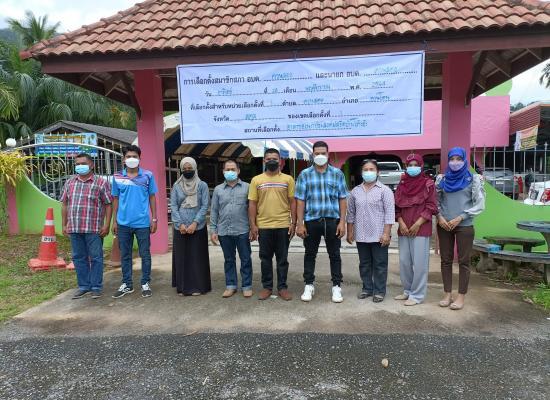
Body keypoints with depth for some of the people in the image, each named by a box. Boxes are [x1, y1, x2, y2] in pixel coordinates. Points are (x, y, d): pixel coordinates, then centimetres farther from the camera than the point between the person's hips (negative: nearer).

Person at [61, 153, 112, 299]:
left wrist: (106, 225, -9)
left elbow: (108, 205, -3)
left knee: (96, 258, 2)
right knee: (79, 258, 11)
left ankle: (96, 287, 13)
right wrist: (64, 225, 11)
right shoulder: (69, 183, 12)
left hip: (94, 228, -4)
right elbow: (65, 205, 15)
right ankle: (83, 286, 23)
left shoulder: (101, 182, -1)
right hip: (74, 228, 5)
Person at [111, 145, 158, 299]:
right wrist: (114, 221, 7)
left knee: (145, 254, 6)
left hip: (142, 222, -2)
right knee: (125, 255, 11)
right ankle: (127, 284, 24)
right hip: (123, 223, 2)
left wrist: (154, 219, 1)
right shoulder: (117, 177, 4)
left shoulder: (148, 175, -1)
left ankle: (145, 284, 19)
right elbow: (116, 199, 10)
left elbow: (152, 198, 4)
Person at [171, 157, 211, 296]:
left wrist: (195, 223, -14)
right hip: (180, 228, 2)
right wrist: (180, 224, -10)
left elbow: (204, 206, -4)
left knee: (197, 257, 1)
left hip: (198, 227, -2)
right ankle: (182, 287, 15)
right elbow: (173, 206, 2)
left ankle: (198, 286, 10)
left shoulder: (202, 185, 1)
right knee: (181, 257, 5)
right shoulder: (176, 186, 7)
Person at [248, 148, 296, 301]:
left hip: (283, 226, 0)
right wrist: (253, 225, -3)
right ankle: (267, 287, 23)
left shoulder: (288, 179, 3)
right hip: (263, 226, 1)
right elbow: (252, 204, 3)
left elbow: (292, 202, 3)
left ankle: (282, 287, 20)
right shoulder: (256, 180, 4)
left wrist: (293, 223, -3)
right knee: (265, 258, 10)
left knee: (282, 259, 8)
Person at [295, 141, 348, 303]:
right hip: (311, 220, 0)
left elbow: (342, 199, 4)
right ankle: (309, 286, 23)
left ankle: (336, 287, 20)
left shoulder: (337, 174, 4)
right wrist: (300, 223, -5)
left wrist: (342, 222, -4)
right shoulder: (305, 174, 2)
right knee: (310, 254, 10)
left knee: (334, 255, 8)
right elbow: (300, 200, 1)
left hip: (332, 220, 0)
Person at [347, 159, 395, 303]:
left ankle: (379, 291, 16)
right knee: (364, 264, 14)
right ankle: (367, 288, 27)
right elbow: (351, 213, 12)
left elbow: (389, 213, -8)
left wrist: (386, 233, -14)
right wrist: (350, 232, 10)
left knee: (380, 264, 5)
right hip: (361, 236, 4)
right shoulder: (355, 191, 9)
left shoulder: (385, 190, -4)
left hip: (379, 236, -4)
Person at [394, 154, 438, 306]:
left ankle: (417, 295, 9)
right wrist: (401, 223, -4)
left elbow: (431, 207, -6)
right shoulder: (402, 184, 11)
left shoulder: (428, 184, -2)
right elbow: (397, 207, 11)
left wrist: (417, 224, -12)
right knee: (404, 262, 10)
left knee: (419, 263, -2)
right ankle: (407, 290, 25)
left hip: (421, 230, -5)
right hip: (404, 230, 5)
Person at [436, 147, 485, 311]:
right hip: (444, 225, 3)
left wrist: (460, 218, -12)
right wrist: (439, 216, -7)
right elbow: (435, 200, 10)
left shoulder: (473, 179, -1)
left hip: (464, 226, -3)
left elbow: (480, 204, -5)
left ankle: (461, 296, 11)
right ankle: (448, 294, 17)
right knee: (446, 260, 7)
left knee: (463, 261, 2)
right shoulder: (441, 179, 8)